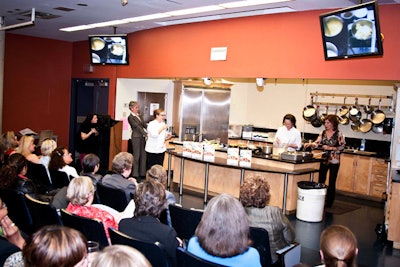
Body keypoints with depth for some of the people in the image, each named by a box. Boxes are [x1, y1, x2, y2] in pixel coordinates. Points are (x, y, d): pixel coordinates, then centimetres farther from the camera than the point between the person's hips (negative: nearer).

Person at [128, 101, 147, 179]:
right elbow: (137, 127, -15)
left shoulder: (138, 116, 16)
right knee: (136, 156, -1)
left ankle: (142, 173, 17)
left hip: (142, 137, 7)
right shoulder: (130, 117, -6)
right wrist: (145, 134, -21)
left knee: (143, 155, 9)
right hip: (136, 137, -7)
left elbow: (144, 125, 9)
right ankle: (135, 174, 7)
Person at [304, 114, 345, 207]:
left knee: (332, 182, 5)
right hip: (324, 160, 4)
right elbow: (317, 143, -2)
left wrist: (330, 148, -18)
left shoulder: (339, 134, -8)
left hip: (334, 161, -4)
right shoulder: (323, 133, 4)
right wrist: (310, 144, -20)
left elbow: (342, 147, -10)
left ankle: (329, 202, 15)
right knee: (321, 180, 5)